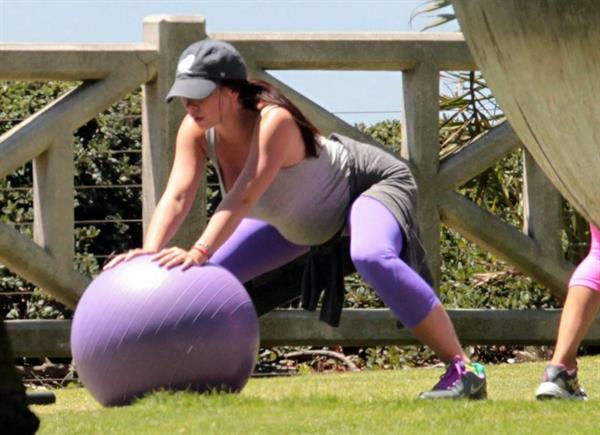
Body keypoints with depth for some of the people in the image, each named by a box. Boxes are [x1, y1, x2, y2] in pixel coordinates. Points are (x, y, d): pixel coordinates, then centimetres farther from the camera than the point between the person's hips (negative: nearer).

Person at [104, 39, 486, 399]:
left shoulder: (275, 121, -39)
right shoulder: (196, 132, -19)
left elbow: (244, 196, -48)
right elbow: (177, 196, -28)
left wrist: (199, 252, -61)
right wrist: (151, 253, -46)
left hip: (372, 182, -8)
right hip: (307, 221, 8)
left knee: (371, 257, -39)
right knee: (208, 276, 5)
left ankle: (464, 371, -35)